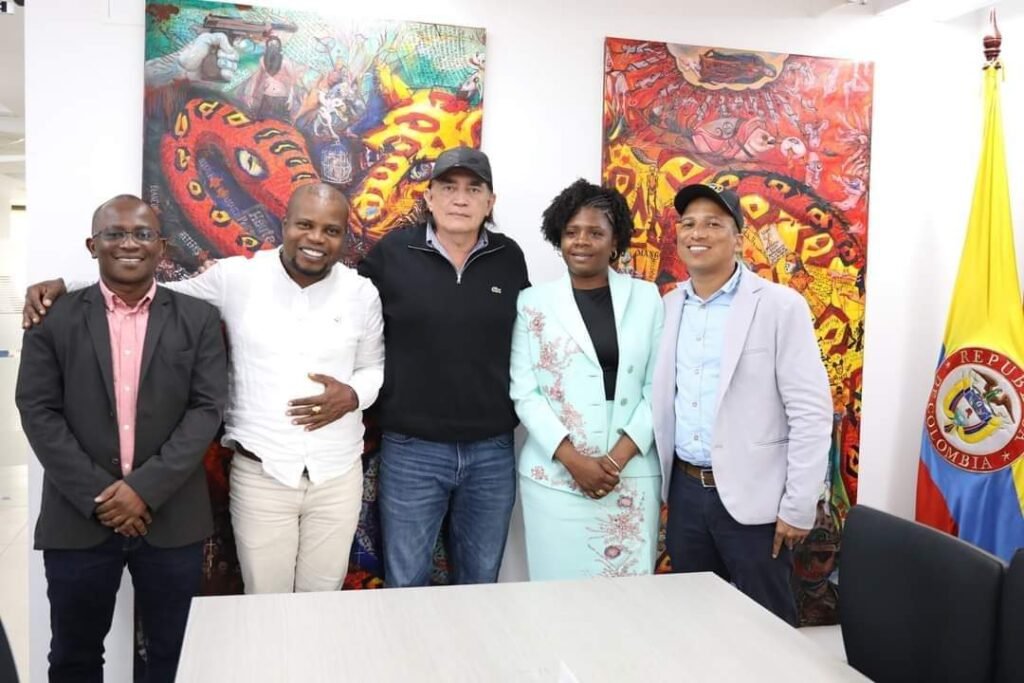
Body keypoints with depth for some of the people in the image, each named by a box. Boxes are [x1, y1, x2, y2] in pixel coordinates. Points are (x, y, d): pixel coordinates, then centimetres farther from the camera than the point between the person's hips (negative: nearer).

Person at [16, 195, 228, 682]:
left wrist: (146, 488, -14)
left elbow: (207, 409, -5)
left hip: (172, 518, 0)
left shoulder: (198, 319, 2)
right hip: (78, 518, 0)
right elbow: (38, 412, -3)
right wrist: (98, 494, -12)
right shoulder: (54, 318, 2)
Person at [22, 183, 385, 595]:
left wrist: (352, 395, -11)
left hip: (339, 478, 2)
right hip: (260, 476, -1)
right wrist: (66, 285, -4)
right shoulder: (235, 277, -4)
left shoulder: (362, 293, 0)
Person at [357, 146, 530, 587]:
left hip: (492, 451, 2)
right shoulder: (391, 252, -4)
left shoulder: (510, 258, 3)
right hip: (411, 450, -2)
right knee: (405, 584, 11)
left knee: (480, 583, 17)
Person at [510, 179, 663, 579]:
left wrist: (619, 457, -9)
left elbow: (659, 387, 2)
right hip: (555, 476, -1)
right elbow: (524, 392, -2)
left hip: (632, 476, 1)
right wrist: (573, 459, -11)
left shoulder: (646, 298, 5)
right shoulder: (533, 303, 2)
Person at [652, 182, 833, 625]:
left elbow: (811, 413, -12)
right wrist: (665, 481, 10)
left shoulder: (780, 306, -10)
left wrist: (798, 507, -13)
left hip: (753, 496, -5)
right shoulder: (669, 306, 7)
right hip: (685, 490, 5)